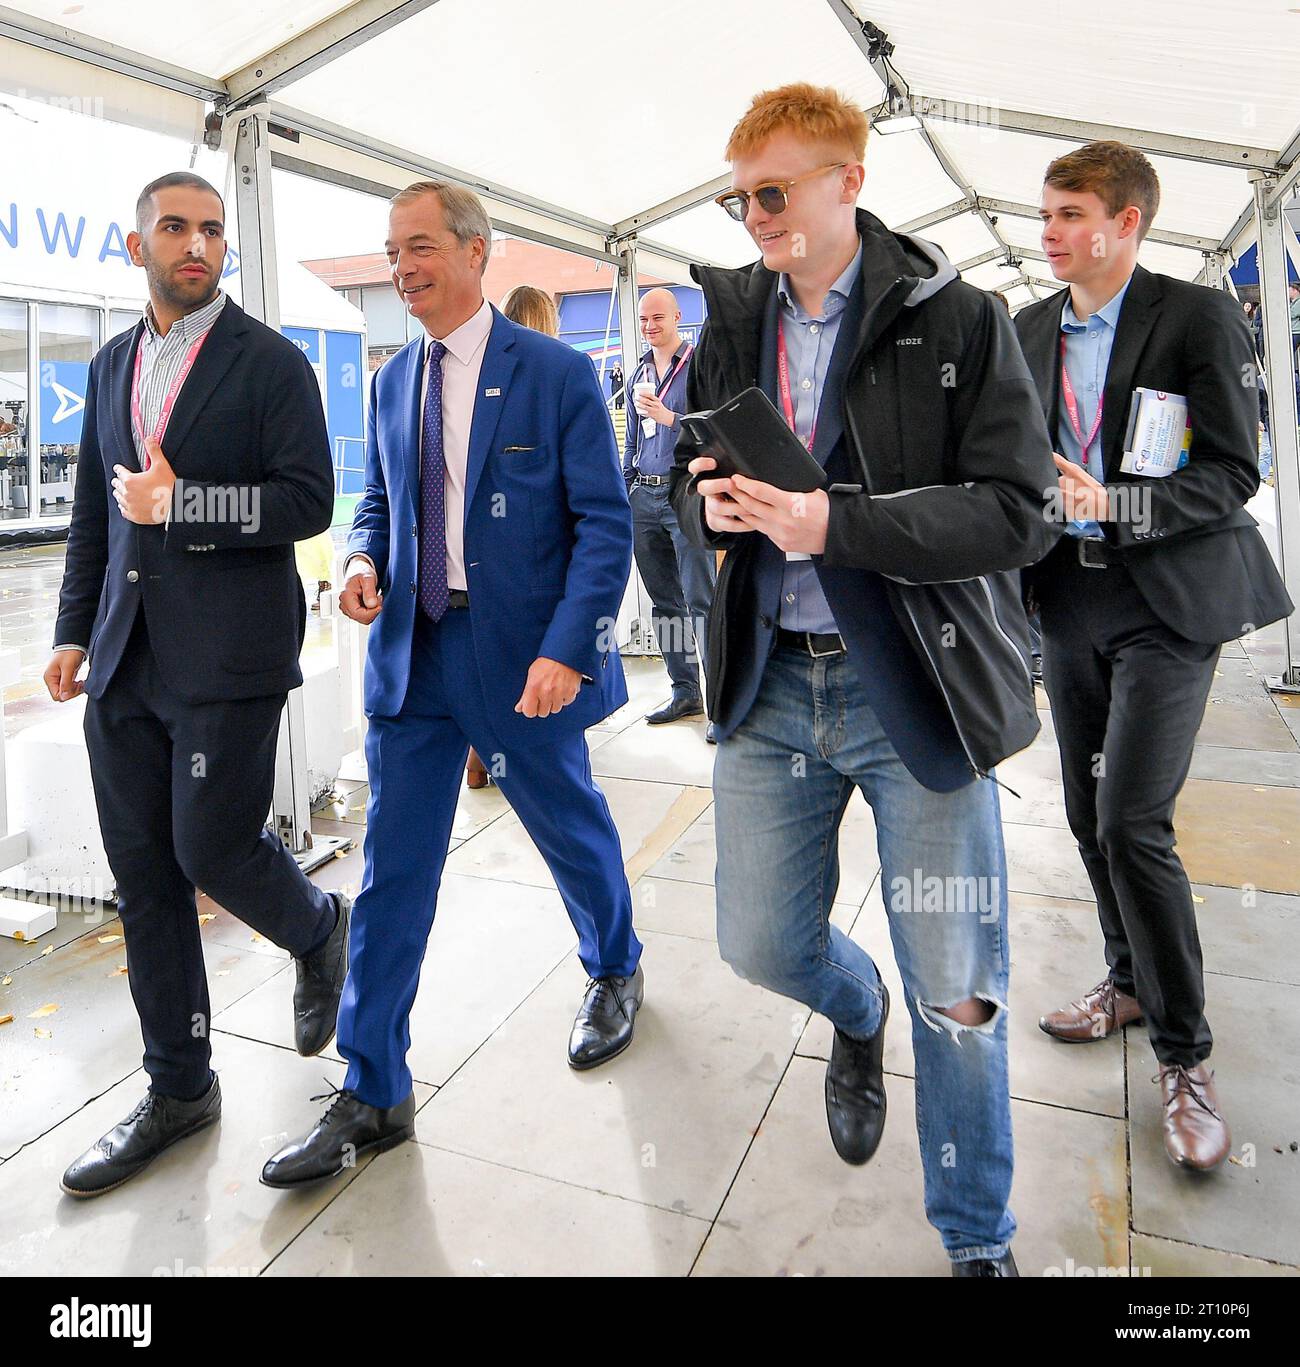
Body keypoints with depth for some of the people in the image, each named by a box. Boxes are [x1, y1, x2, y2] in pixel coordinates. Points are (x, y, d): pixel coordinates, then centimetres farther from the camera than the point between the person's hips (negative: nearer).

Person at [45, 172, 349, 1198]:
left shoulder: (270, 362, -1)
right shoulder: (112, 366, 17)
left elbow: (308, 501, -10)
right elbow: (95, 513, 20)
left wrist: (183, 505, -17)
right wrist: (76, 632, 17)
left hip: (230, 655, -6)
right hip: (128, 659, 6)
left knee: (215, 848, -6)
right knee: (143, 875, 8)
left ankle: (320, 929, 30)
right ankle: (179, 1089, 23)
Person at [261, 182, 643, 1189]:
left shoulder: (558, 374, -7)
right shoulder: (393, 380, 10)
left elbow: (605, 523, -11)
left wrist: (567, 651, -21)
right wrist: (364, 558, -4)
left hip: (525, 658, -4)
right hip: (412, 653, 5)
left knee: (573, 831, 16)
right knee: (392, 872, 5)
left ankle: (617, 970, 47)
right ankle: (374, 1096, 18)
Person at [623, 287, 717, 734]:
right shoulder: (638, 374, 20)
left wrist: (668, 417, -20)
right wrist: (623, 492, 19)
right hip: (644, 496, 7)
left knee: (701, 600, -10)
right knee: (664, 600, 8)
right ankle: (685, 691, 17)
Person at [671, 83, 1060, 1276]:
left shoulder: (959, 321, -5)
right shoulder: (732, 324, 10)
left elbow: (1018, 513, -12)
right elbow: (691, 478, 16)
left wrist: (836, 523, -24)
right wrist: (708, 502, -9)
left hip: (915, 690, -3)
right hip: (770, 684, 4)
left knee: (956, 989, 4)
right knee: (760, 942, 10)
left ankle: (979, 1241, 30)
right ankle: (858, 1014, 48)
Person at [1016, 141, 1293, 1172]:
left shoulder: (1198, 316, -5)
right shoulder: (1030, 330, 11)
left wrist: (1110, 503, -23)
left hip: (1167, 600, -5)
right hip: (1072, 599, 6)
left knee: (1132, 823, -12)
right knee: (1090, 816, 12)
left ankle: (1185, 1056, 6)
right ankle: (1133, 980, 34)